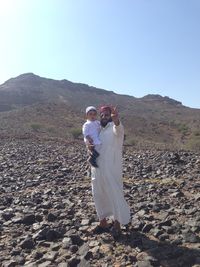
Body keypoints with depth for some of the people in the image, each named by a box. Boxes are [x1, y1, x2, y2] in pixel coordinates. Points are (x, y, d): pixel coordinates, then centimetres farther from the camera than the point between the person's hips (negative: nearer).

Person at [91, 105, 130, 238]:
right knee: (99, 196, 15)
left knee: (115, 196, 1)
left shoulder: (115, 127, -8)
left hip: (111, 170, -7)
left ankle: (117, 225, 19)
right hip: (97, 169, 7)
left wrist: (116, 120, -57)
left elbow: (118, 127, -33)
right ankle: (103, 222, 33)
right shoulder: (98, 130, 13)